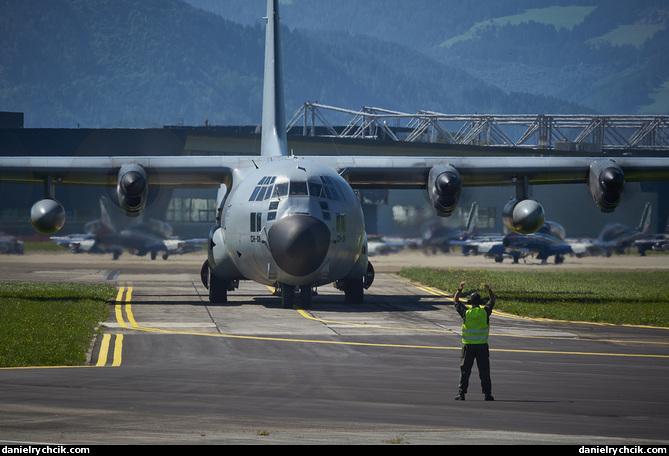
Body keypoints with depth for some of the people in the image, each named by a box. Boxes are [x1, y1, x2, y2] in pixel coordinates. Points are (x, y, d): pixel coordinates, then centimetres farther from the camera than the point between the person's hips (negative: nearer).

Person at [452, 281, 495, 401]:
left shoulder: (466, 312, -5)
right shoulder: (485, 312, -3)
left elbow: (455, 301, 10)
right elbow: (492, 301, 15)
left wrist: (460, 289, 14)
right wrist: (489, 289, 15)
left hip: (468, 346, -1)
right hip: (482, 346, 1)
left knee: (465, 370, 3)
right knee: (484, 371, 4)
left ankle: (461, 394, 1)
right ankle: (487, 393, 3)